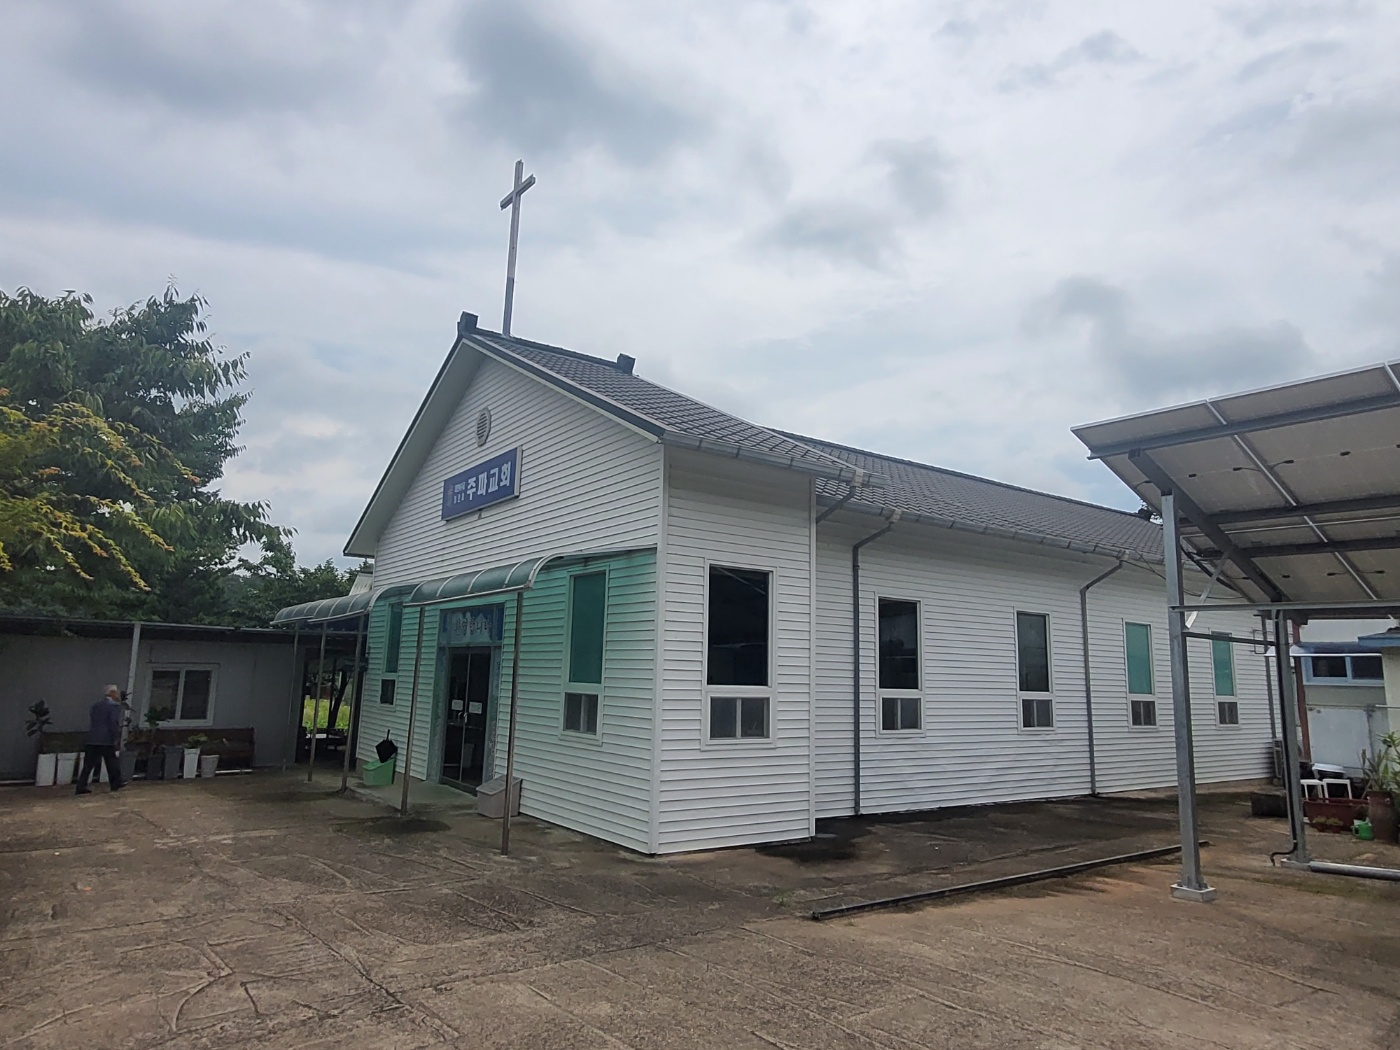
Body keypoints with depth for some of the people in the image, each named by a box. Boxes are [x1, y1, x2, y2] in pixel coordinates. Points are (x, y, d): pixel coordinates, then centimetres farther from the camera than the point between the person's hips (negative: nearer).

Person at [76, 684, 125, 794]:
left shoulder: (95, 706, 16)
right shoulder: (114, 706, -7)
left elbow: (90, 722, 17)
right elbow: (114, 723, -13)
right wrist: (116, 739, -9)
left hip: (92, 740, 6)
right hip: (106, 740, -6)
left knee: (89, 764, 5)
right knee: (111, 762, 6)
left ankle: (81, 786, 0)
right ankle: (116, 783, 16)